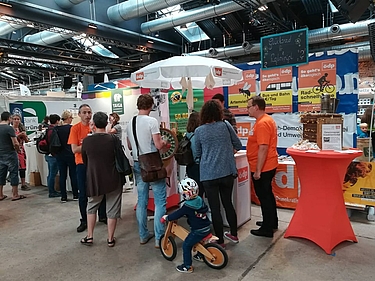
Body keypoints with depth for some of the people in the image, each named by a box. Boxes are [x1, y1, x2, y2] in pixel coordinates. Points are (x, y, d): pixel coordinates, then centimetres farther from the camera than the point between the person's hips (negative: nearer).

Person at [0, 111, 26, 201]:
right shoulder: (9, 128, -14)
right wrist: (18, 149, -2)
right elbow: (16, 143, -20)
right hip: (10, 155, -7)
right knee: (13, 174, 1)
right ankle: (15, 195, 6)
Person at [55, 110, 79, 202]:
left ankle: (63, 197, 11)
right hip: (70, 155, -3)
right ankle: (75, 195, 15)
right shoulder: (71, 128, -12)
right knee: (73, 175, 8)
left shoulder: (57, 129, 0)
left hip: (60, 155, 4)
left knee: (62, 176, 8)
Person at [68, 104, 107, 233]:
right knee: (83, 194, 4)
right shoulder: (75, 128, -5)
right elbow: (74, 149, -11)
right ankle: (84, 220, 19)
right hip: (82, 164, -2)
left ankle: (102, 216, 28)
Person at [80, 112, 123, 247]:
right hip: (113, 180, -1)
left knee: (91, 207, 22)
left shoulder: (86, 141, -8)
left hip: (94, 179, 2)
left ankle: (89, 236, 25)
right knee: (112, 209, 11)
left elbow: (84, 160, 6)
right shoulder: (113, 140, -13)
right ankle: (110, 239, 19)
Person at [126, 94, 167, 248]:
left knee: (141, 200, 14)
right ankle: (159, 238, 5)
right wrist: (164, 142, 4)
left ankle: (143, 235, 24)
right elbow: (158, 145, -16)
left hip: (138, 164, 7)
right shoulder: (152, 121, -13)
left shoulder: (130, 123, 7)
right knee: (160, 201, 2)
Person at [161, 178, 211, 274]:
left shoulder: (187, 206, -21)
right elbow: (206, 209, 18)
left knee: (186, 246, 4)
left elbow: (177, 214, -17)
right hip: (207, 228, 8)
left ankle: (187, 266, 9)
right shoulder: (200, 200, 1)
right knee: (199, 240, 33)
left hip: (198, 231, -8)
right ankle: (201, 255, 47)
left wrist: (166, 218, -2)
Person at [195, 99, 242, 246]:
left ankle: (220, 241, 18)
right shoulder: (225, 125, -1)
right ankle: (234, 234, 35)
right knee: (228, 203, 19)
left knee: (215, 208, 7)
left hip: (209, 174, -2)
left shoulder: (199, 131, -2)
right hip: (227, 172, 3)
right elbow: (238, 145, 9)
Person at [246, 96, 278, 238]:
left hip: (262, 168, -10)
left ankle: (267, 229, 14)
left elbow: (263, 148, -27)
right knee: (267, 194, 21)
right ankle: (272, 222, 35)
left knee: (264, 196, 1)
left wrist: (257, 171, -24)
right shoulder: (266, 120, 12)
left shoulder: (262, 123, -22)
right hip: (267, 166, 10)